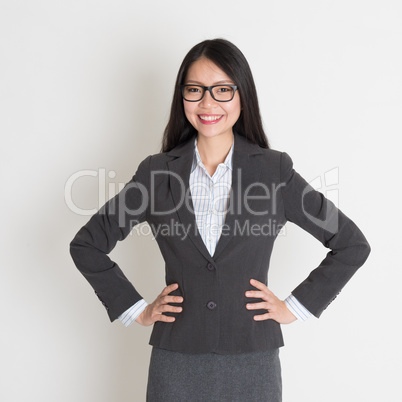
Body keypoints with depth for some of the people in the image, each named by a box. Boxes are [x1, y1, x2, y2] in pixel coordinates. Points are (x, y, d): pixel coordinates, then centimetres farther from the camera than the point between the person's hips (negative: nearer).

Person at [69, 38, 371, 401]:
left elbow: (351, 244, 4)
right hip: (176, 363, 1)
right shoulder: (157, 171, 1)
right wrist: (135, 309, 4)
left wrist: (295, 307, 1)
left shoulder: (275, 170, -2)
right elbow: (87, 244, 8)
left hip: (252, 361, 0)